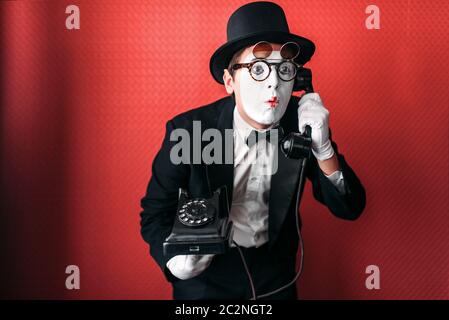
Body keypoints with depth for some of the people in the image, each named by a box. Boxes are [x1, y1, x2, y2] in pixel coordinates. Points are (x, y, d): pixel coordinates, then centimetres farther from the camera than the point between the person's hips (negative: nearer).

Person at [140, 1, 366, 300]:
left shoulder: (301, 122, -15)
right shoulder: (188, 130, -23)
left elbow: (350, 208, -14)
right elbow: (155, 213, -13)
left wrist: (322, 147, -31)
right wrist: (175, 260, -33)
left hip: (277, 275, 3)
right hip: (206, 277, -3)